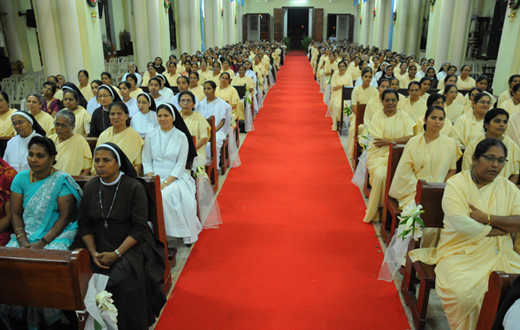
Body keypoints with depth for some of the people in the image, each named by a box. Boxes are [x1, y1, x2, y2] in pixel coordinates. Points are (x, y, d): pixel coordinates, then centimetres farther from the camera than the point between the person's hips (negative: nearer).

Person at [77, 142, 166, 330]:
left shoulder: (134, 187, -9)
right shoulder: (90, 187, 6)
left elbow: (139, 228, -11)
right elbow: (85, 224, 7)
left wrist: (116, 254, -19)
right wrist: (93, 253, -8)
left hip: (131, 244, -4)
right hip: (99, 244, 5)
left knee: (122, 278, -29)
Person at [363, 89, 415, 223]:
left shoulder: (404, 116, 9)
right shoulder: (377, 117, 4)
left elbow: (410, 137, -4)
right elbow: (377, 142, -7)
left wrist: (389, 140, -15)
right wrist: (398, 141, -12)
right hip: (379, 154, -1)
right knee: (380, 174, -31)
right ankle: (375, 210, -12)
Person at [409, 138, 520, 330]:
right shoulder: (456, 184, -2)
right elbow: (460, 223, -16)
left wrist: (488, 218, -13)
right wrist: (498, 230, -7)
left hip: (500, 254, 5)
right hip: (461, 253, -4)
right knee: (463, 291, -29)